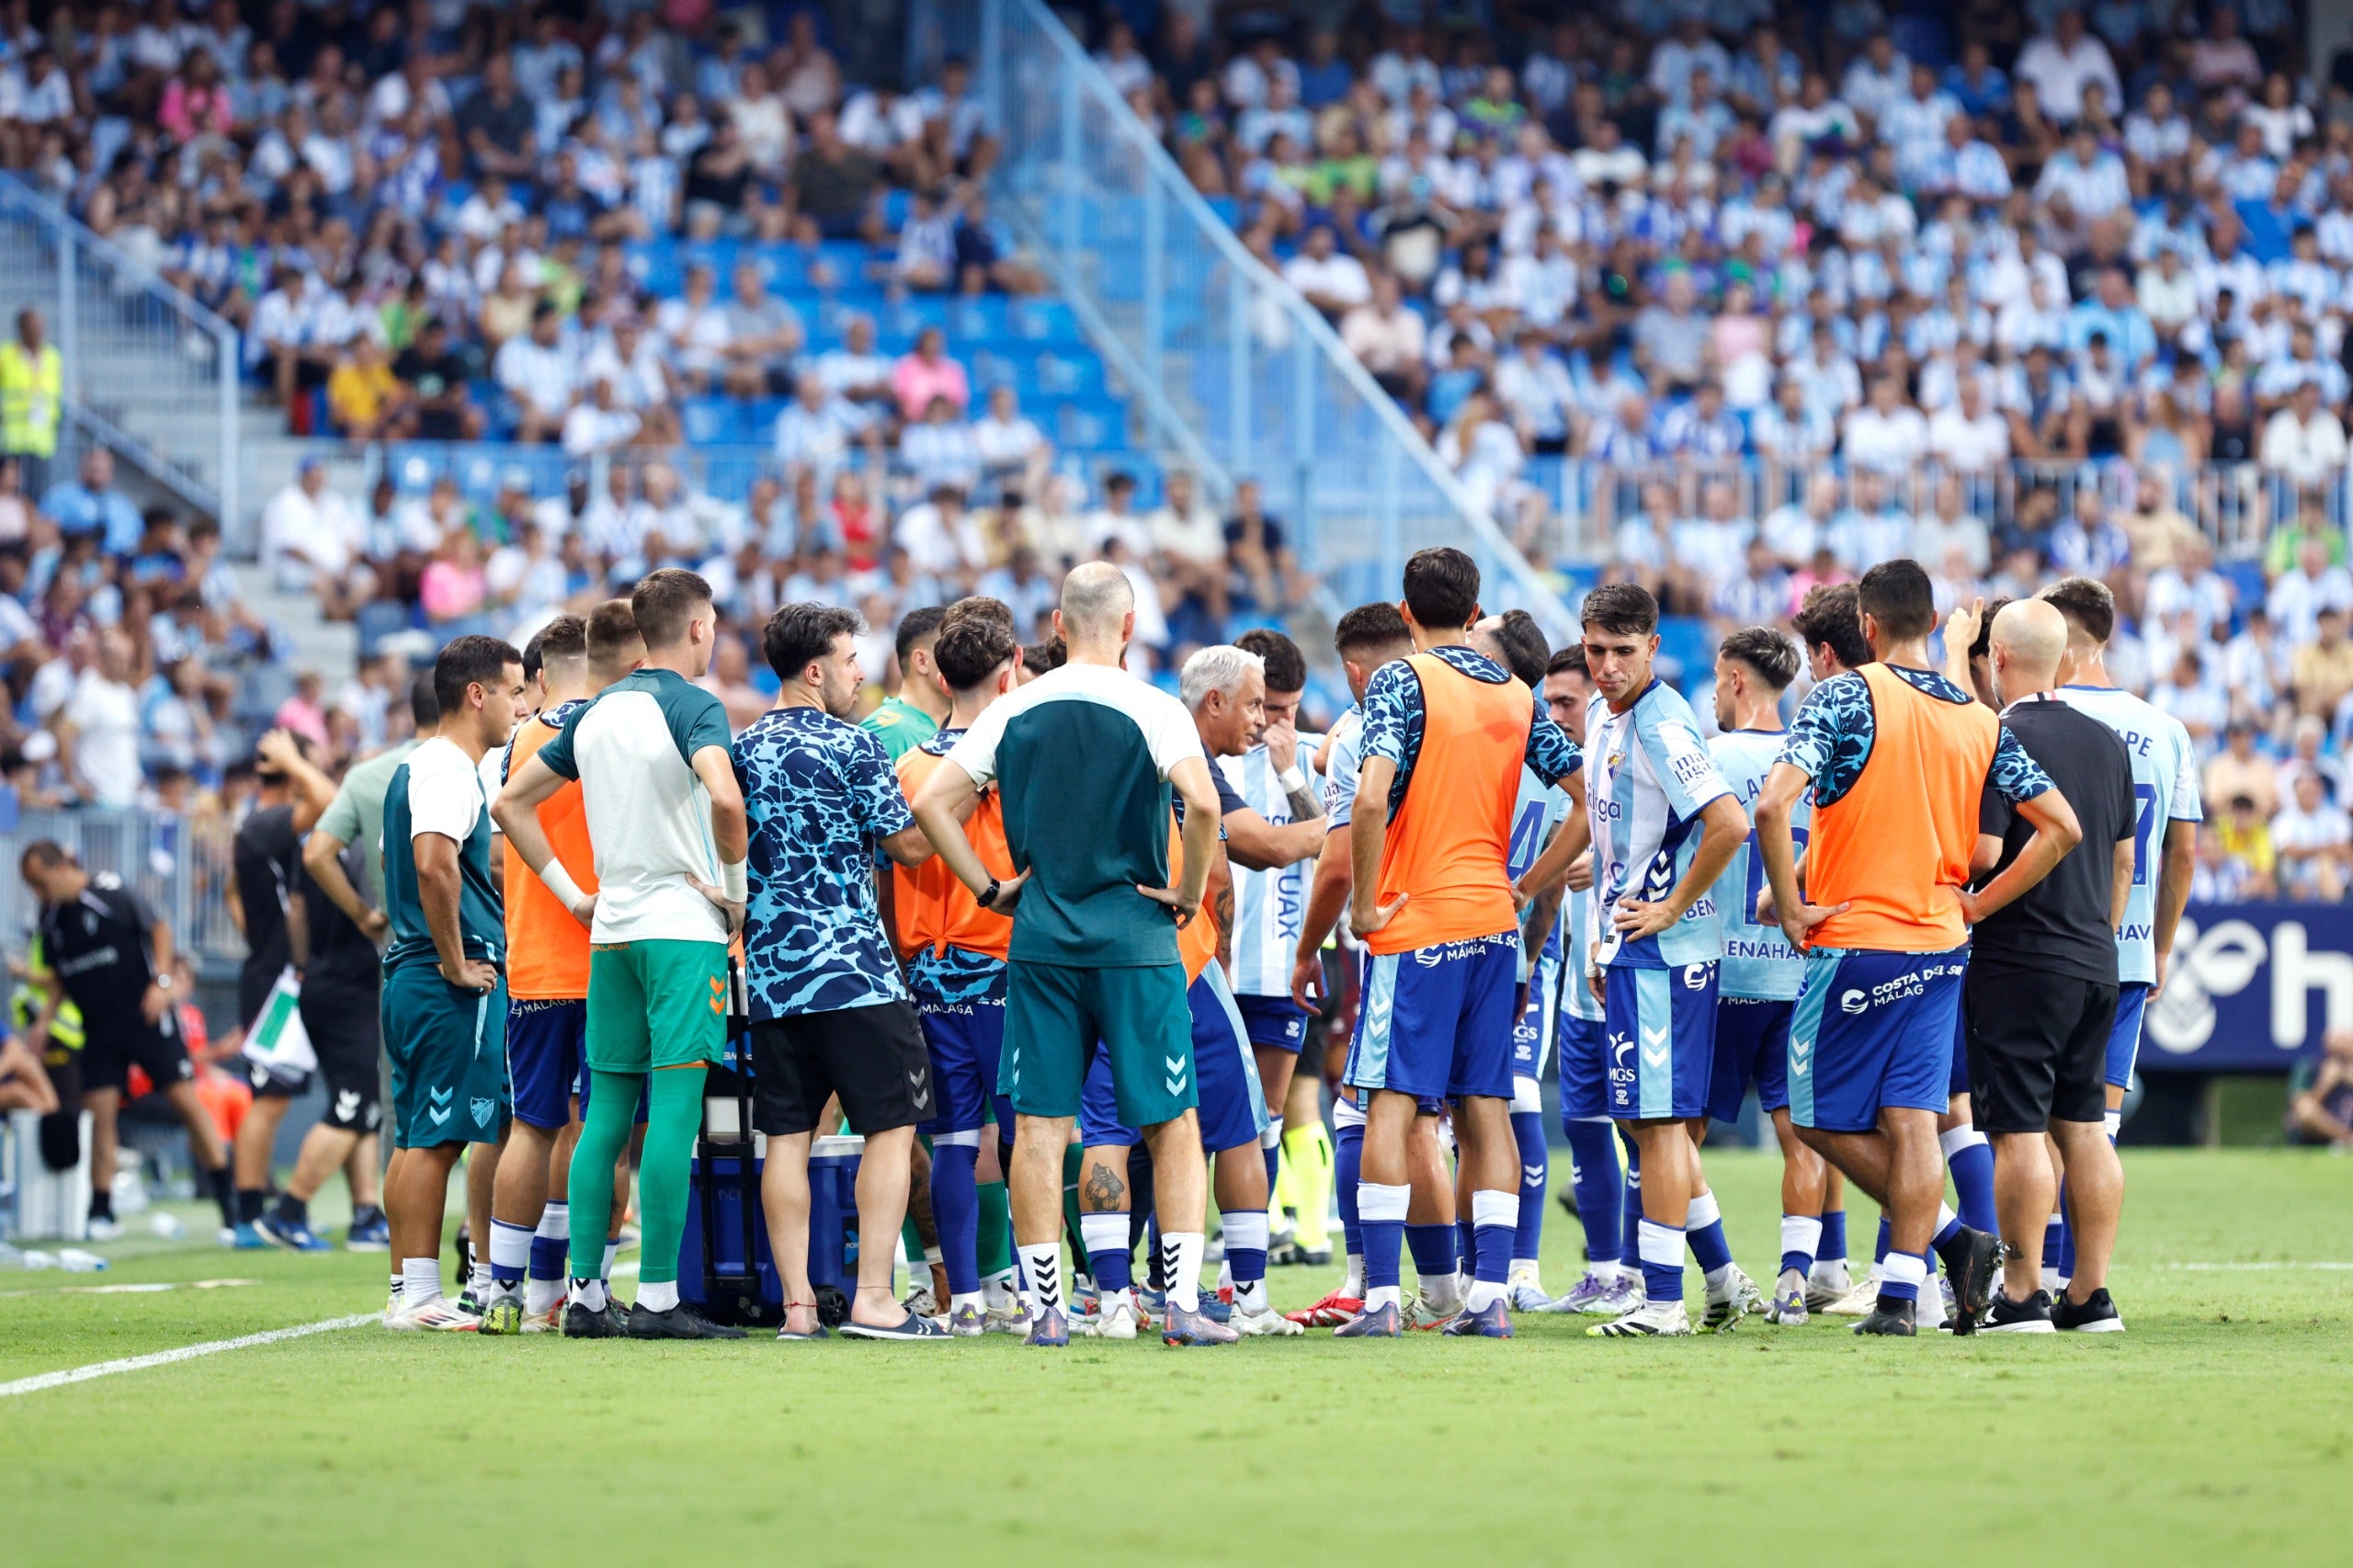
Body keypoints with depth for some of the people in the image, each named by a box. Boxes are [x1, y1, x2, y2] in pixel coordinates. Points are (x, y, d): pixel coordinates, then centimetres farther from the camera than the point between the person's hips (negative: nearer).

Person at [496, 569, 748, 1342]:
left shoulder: (596, 712, 14)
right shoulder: (693, 706, -8)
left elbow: (511, 802, 19)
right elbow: (723, 795, -27)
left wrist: (570, 893, 18)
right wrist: (736, 887, -13)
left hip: (611, 930, 7)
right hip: (683, 928, -7)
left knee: (605, 1115, 9)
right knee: (674, 1111, -7)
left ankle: (585, 1295, 9)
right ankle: (657, 1298, -11)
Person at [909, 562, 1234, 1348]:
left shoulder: (1012, 712, 5)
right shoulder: (1152, 709, -6)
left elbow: (930, 802, 2)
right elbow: (1202, 802, -20)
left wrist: (989, 889, 8)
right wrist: (1191, 892, -6)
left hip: (1039, 938, 3)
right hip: (1135, 938, -3)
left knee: (1039, 1124, 6)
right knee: (1172, 1123, 5)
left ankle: (1045, 1306, 4)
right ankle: (1184, 1304, -2)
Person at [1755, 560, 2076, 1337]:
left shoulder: (1847, 696, -9)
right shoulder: (1982, 721, 6)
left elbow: (1772, 805, -22)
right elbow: (2063, 825, 5)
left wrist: (1790, 907, -12)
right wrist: (1978, 902, 10)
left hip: (1853, 944, -5)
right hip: (1939, 945, 5)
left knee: (1823, 1118, 8)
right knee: (1912, 1121, 5)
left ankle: (1949, 1236, 2)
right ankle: (1900, 1294, -1)